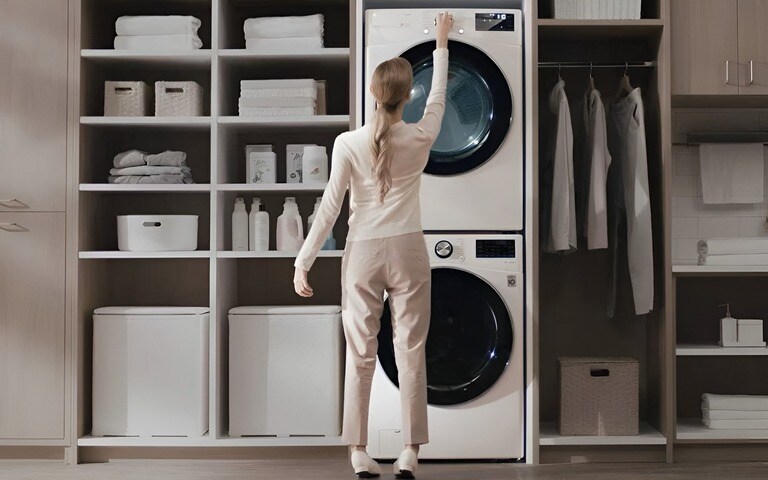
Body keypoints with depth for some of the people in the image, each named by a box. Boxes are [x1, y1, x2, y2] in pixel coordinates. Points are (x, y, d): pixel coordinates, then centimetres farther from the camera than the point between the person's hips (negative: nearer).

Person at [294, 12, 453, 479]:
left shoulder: (349, 143, -9)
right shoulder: (420, 138, -5)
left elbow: (330, 207, -9)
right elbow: (439, 97, 16)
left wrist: (303, 261, -2)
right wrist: (441, 43, 30)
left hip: (363, 253, 0)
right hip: (408, 251, 1)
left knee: (361, 355, 7)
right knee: (411, 353, 5)